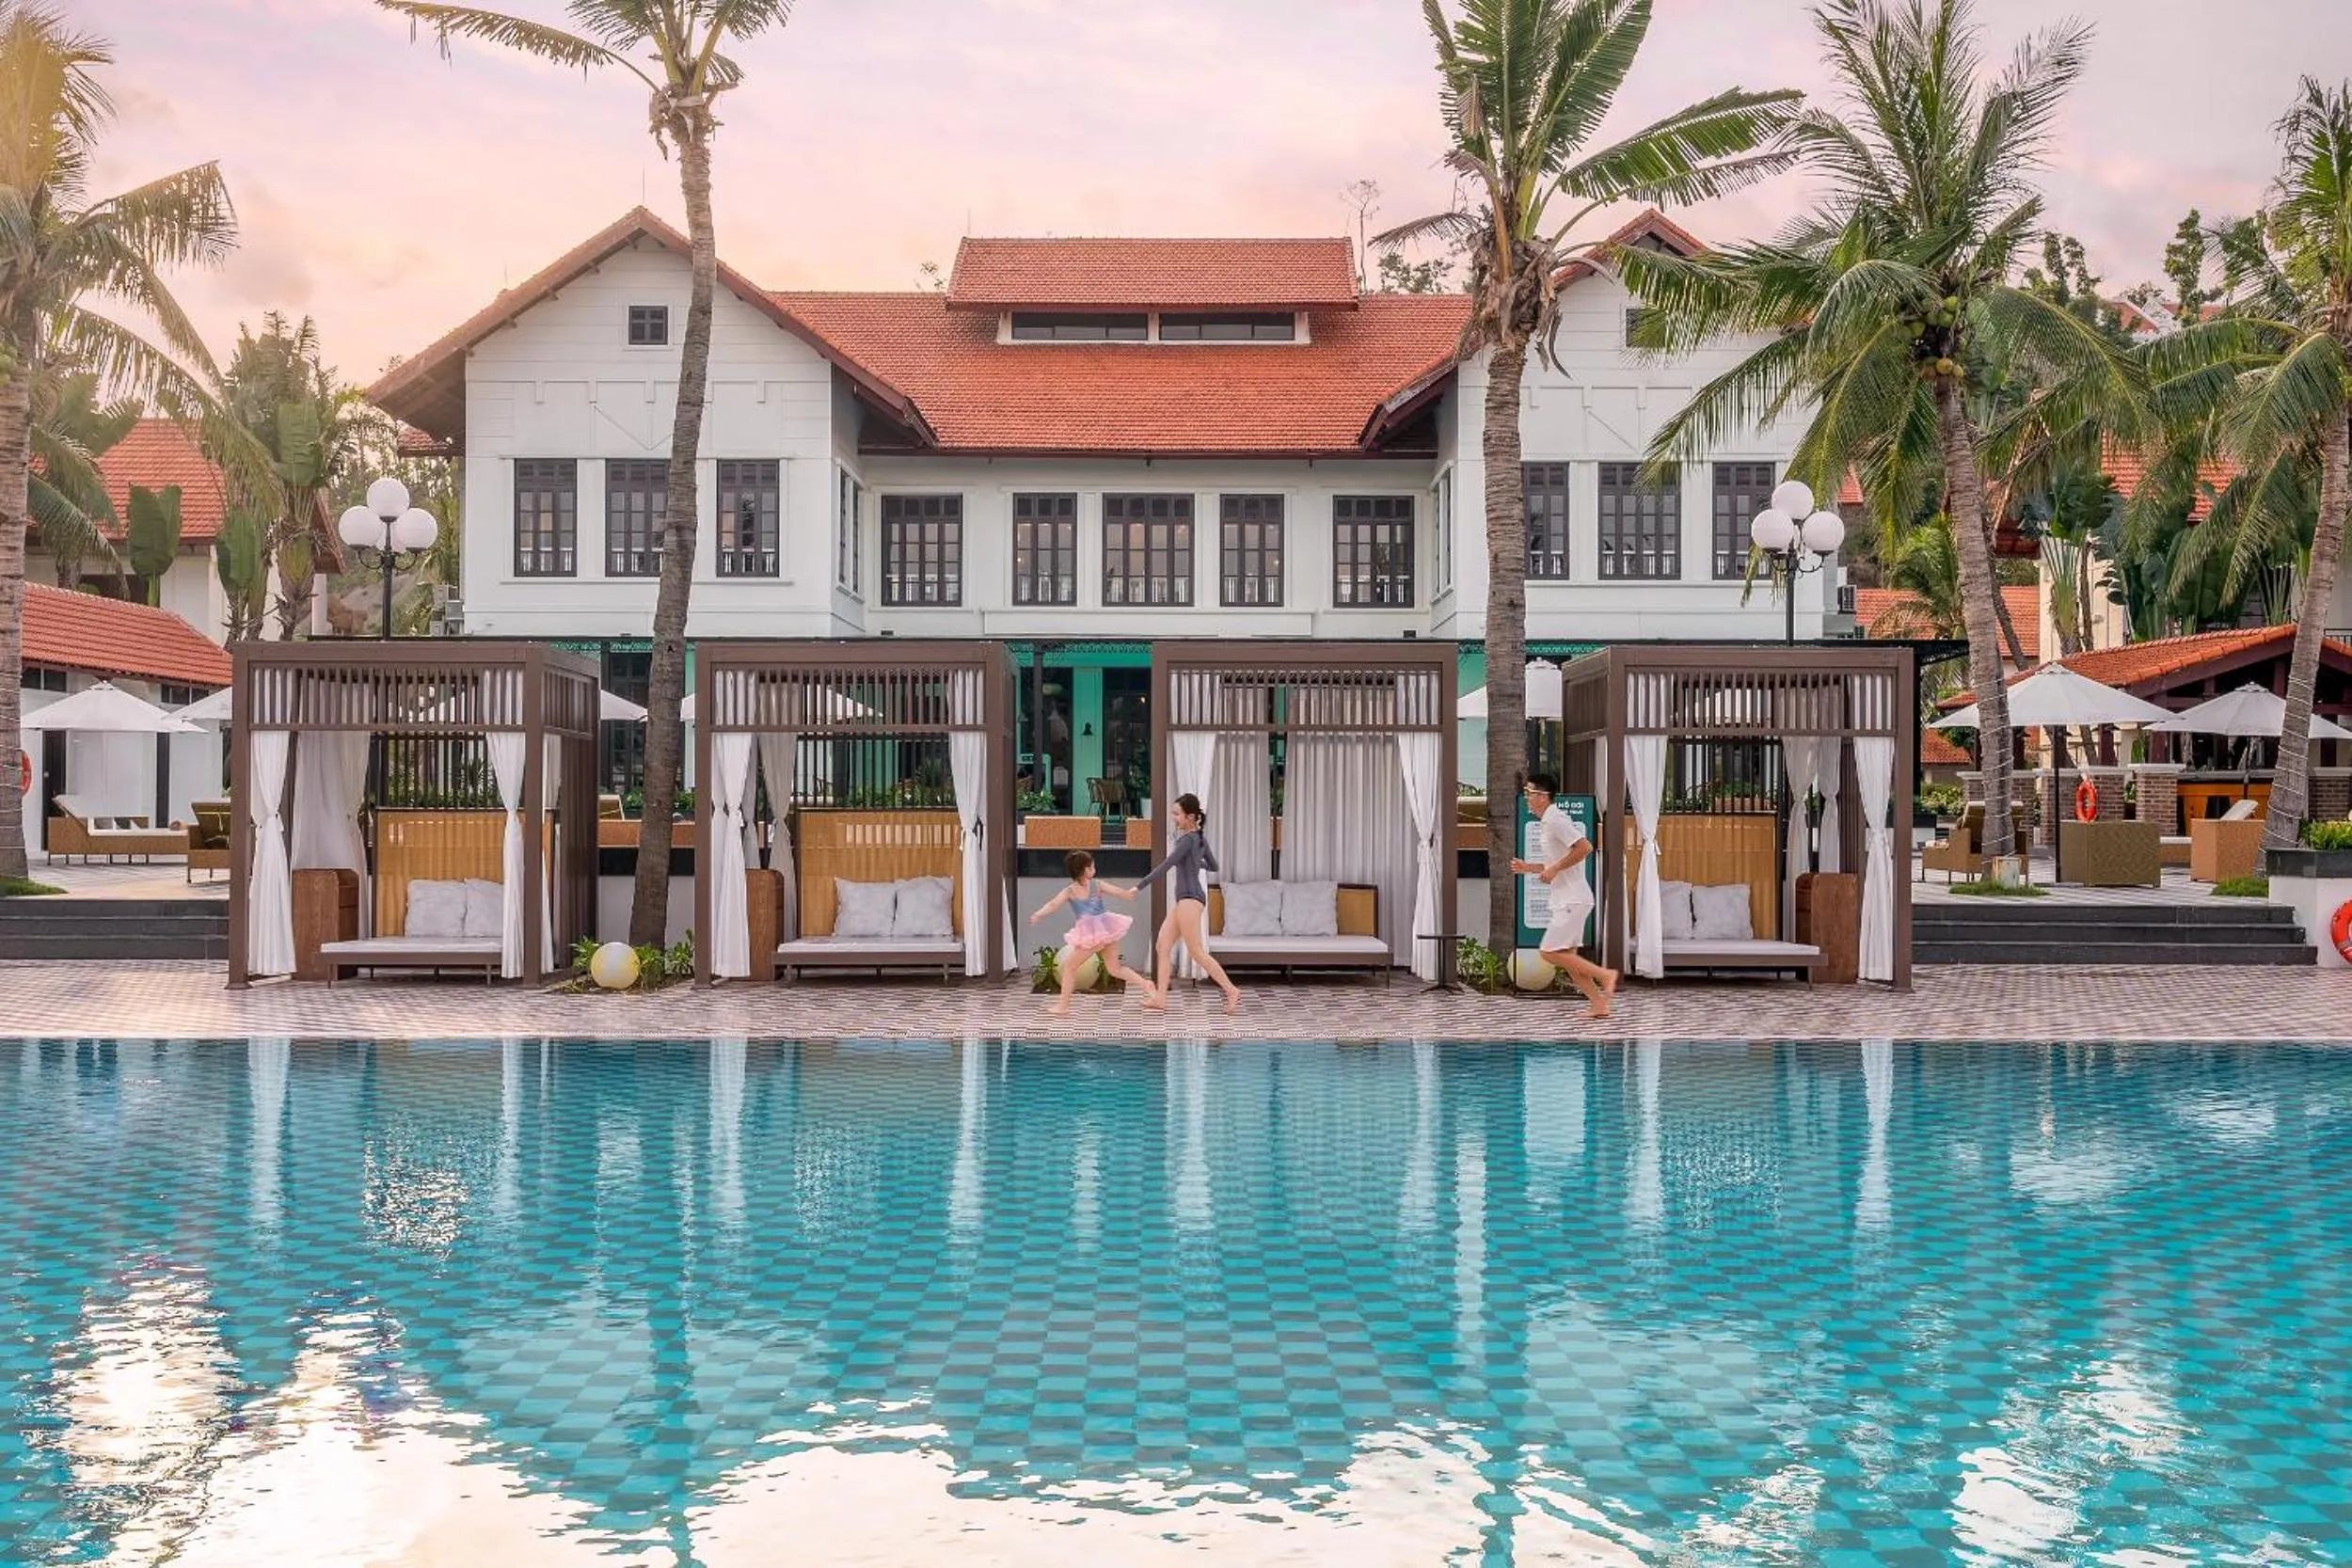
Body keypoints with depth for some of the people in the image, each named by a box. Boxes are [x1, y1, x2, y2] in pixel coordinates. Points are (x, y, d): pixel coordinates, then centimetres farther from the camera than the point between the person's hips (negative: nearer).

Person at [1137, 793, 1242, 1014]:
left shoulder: (1188, 839, -14)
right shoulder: (1199, 837, 13)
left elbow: (1165, 866, -19)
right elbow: (1213, 866, 22)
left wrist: (1138, 887, -19)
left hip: (1190, 899, -10)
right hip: (1183, 899, 10)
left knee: (1197, 952, -6)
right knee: (1162, 947, 7)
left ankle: (1232, 990, -2)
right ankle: (1160, 997, 7)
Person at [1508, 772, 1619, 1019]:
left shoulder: (1555, 820, -15)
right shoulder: (1548, 822, 17)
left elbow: (1585, 847, -24)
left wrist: (1554, 869, -20)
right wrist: (1529, 868, 15)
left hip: (1572, 899, -10)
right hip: (1566, 899, 10)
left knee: (1550, 952, -10)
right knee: (1566, 956, 10)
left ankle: (1605, 975, -5)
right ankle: (1599, 1005, 12)